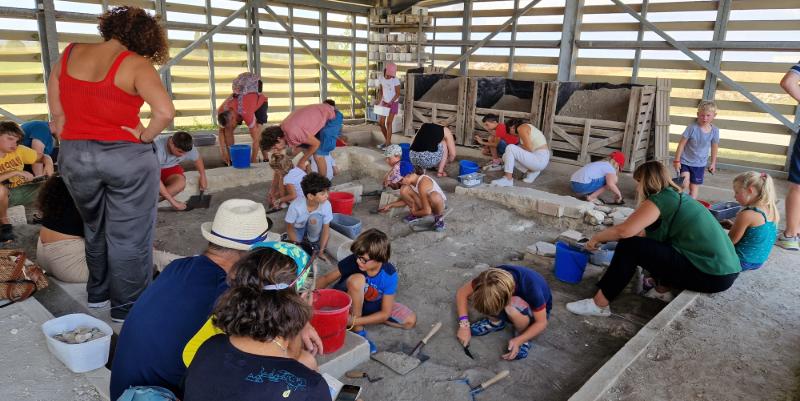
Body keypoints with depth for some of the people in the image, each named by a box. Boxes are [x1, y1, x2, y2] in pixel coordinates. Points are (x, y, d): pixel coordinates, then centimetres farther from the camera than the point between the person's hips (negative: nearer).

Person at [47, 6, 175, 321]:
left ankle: (98, 293, 40)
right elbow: (165, 112, -24)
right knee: (129, 235, 9)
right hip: (126, 157, -5)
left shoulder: (70, 54, 5)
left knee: (95, 229, 25)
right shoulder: (135, 64, -11)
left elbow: (57, 113, 6)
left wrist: (71, 138, 13)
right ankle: (126, 307, 20)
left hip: (74, 156, 6)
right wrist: (144, 137, -10)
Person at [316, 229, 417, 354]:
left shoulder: (389, 274, -26)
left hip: (373, 305, 3)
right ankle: (358, 331, -20)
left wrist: (354, 321, -32)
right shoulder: (353, 261, -28)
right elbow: (326, 279, -17)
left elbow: (385, 314, -23)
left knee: (410, 321, -15)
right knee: (357, 279, -36)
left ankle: (356, 320, -1)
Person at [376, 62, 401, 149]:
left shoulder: (395, 80, -17)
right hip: (384, 103, 5)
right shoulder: (381, 78, -5)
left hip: (393, 103, -5)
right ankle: (386, 140, 21)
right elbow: (380, 90, 7)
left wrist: (389, 103, -18)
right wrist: (380, 101, -5)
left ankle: (388, 143, -1)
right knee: (380, 122, 4)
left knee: (388, 123, -8)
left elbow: (398, 94, -12)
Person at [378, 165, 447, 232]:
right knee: (403, 190, -15)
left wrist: (414, 212, -14)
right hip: (424, 202, 7)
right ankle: (418, 215, 5)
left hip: (440, 203, -7)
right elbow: (405, 201, 8)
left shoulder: (422, 183, -34)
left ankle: (439, 217, -11)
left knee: (434, 196, -43)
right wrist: (390, 205, -2)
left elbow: (427, 211, -33)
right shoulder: (410, 181, -9)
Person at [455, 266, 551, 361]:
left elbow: (542, 323, -25)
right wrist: (464, 325, -26)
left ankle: (523, 337, -9)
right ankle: (496, 322, 1)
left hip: (535, 311, -3)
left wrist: (518, 341, -36)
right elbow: (462, 293, -19)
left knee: (513, 308, -39)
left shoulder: (531, 287, -38)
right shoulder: (494, 275, -29)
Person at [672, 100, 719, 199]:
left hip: (700, 164, 3)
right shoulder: (692, 128, -17)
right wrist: (677, 160, -10)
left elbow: (714, 147, 7)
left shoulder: (714, 131, -7)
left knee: (694, 188, 9)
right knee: (685, 184, -18)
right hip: (685, 161, -3)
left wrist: (713, 163, 13)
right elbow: (682, 144, -11)